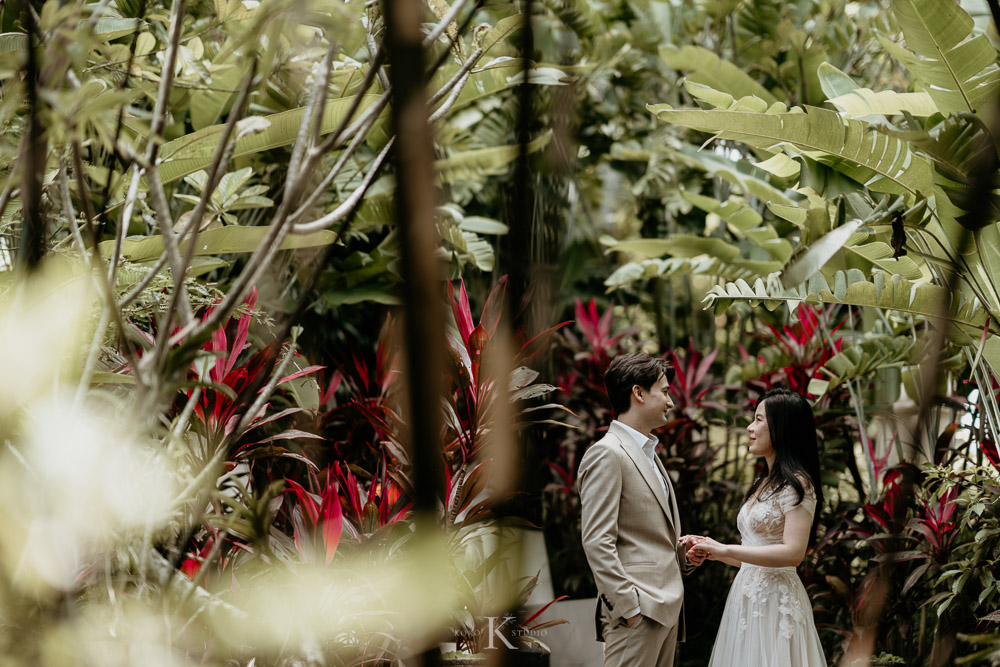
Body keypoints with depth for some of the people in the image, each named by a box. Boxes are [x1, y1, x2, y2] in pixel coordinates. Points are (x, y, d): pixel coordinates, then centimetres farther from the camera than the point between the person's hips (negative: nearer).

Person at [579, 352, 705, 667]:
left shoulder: (647, 452, 21)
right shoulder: (606, 454, -11)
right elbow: (597, 542, -17)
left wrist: (680, 548, 7)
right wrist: (629, 606, -20)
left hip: (666, 605, 9)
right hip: (638, 611, -9)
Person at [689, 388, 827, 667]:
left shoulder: (796, 484, -11)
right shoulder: (764, 484, 18)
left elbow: (793, 553, -20)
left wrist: (727, 549, -18)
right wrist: (714, 552, 8)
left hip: (774, 601, -8)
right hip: (747, 597, 8)